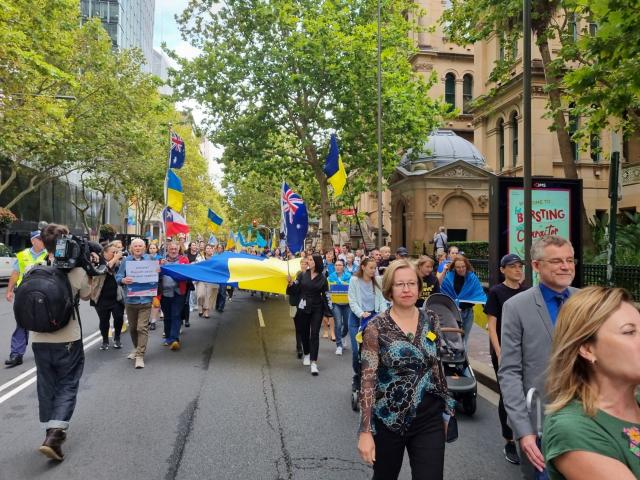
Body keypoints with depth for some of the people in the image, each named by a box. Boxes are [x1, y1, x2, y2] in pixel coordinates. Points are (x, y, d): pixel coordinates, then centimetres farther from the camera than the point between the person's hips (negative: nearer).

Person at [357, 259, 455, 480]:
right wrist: (365, 431, -16)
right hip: (389, 421, -2)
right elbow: (368, 379, -14)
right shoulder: (376, 327, -13)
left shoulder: (431, 320, -1)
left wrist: (446, 409, 14)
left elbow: (437, 366, 10)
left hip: (429, 420, 2)